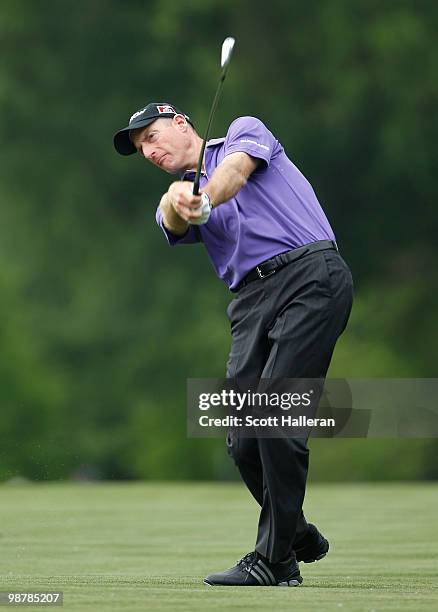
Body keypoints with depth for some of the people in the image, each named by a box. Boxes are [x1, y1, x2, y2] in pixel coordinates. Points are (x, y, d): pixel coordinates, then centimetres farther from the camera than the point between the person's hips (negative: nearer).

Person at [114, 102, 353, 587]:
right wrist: (177, 202, -28)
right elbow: (175, 223, -2)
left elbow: (236, 169, -8)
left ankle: (275, 561, -14)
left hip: (311, 275, -6)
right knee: (243, 439, -4)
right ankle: (298, 536, 19)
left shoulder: (245, 131, 16)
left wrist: (204, 199, -30)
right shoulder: (172, 210, 24)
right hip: (252, 301, 6)